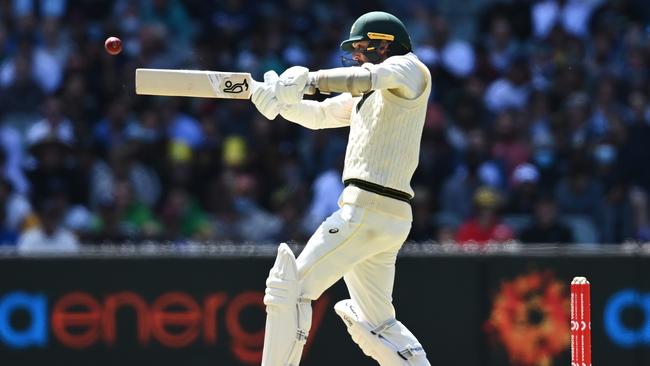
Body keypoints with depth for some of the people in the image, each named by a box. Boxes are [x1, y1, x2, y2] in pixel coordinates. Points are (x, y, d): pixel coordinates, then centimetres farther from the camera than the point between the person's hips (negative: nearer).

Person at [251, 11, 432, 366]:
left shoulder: (409, 69, -3)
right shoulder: (366, 96, 24)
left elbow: (367, 77, -23)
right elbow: (319, 115, 22)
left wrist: (307, 80, -28)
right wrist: (280, 99, 3)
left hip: (367, 210, -10)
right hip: (388, 218, 10)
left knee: (290, 288, -12)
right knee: (376, 326, 15)